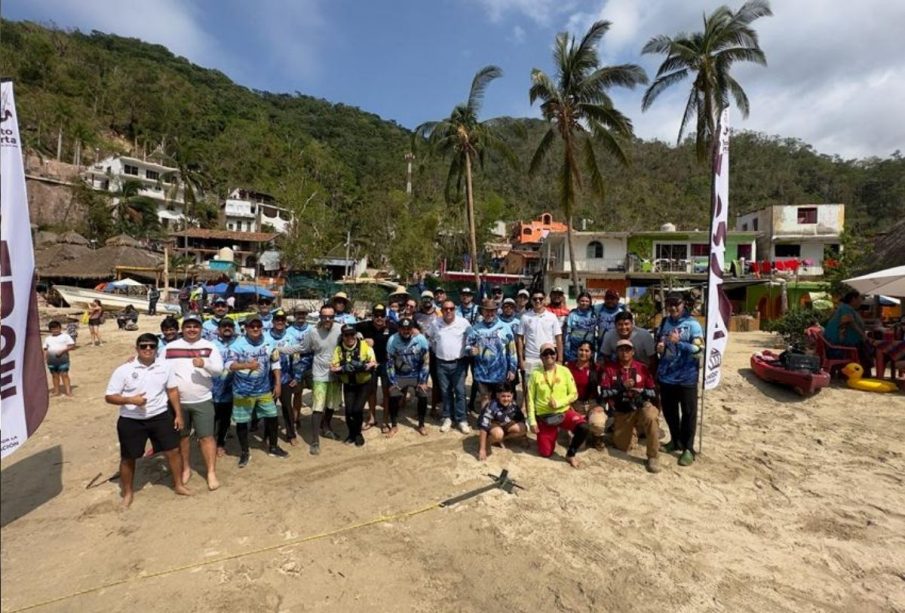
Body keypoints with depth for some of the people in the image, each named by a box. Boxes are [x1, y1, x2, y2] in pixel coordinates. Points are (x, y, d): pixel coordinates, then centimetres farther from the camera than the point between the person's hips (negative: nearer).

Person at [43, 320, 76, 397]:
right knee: (55, 375, 10)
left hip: (63, 360, -4)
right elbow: (45, 349, 15)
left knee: (64, 375, -6)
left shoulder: (65, 336, 2)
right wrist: (44, 358, 3)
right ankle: (56, 391, 19)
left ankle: (68, 391, -6)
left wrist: (63, 350, -18)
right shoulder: (48, 339, 15)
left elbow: (72, 346, -6)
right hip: (51, 361, 4)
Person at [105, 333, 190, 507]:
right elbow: (109, 397, -8)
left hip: (160, 416, 2)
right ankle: (128, 493, 34)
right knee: (128, 458, 11)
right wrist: (130, 400, -26)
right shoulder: (123, 370, -11)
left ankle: (178, 485, 25)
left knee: (173, 450, 6)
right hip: (131, 421, -2)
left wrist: (178, 414, 4)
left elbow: (172, 391, 6)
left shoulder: (164, 366, -2)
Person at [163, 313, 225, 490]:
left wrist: (205, 364, -30)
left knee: (206, 436, 0)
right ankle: (186, 469, 32)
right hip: (177, 401, 2)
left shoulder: (209, 347, -1)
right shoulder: (170, 348, 3)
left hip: (202, 401, -2)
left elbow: (219, 369, -11)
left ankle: (211, 473, 7)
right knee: (182, 436, 14)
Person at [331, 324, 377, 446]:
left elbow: (373, 363, -17)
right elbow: (333, 368, -9)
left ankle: (358, 433, 16)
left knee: (357, 409, -11)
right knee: (349, 410, -6)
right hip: (348, 385, 2)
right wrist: (343, 368, -28)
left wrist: (362, 366, -35)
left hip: (364, 384, -2)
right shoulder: (339, 349, -6)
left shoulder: (365, 345, -13)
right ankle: (351, 433, 22)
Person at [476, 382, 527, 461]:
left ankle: (499, 440, 0)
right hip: (491, 424, -6)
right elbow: (483, 427, -36)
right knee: (498, 433, -37)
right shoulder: (492, 406, -35)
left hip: (504, 424, 6)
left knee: (523, 429, -15)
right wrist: (482, 449, -36)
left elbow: (521, 419, -2)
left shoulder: (514, 404, -18)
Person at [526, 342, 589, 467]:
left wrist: (558, 403, -18)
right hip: (544, 416, 0)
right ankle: (554, 432, 32)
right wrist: (532, 421, -7)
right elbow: (530, 399, -3)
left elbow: (574, 394, -3)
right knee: (545, 453, 0)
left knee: (583, 427, -28)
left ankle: (570, 454, -2)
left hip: (564, 411, 0)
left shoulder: (564, 371, -4)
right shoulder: (536, 374, -6)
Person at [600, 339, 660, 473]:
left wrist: (640, 391, -20)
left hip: (642, 407, -1)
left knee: (651, 418, -36)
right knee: (622, 446, 3)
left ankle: (652, 457, -20)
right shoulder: (610, 369, -4)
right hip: (621, 413, 1)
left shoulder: (642, 368, -2)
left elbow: (653, 392, -1)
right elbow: (604, 393, -12)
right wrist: (622, 387, -24)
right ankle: (632, 431, 39)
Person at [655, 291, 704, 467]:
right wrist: (659, 347, -4)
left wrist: (678, 342, -26)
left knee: (688, 413, 5)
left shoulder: (692, 324, -9)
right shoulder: (664, 323, 7)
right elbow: (658, 343, 18)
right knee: (669, 411, 16)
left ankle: (688, 448, 16)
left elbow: (699, 349, -16)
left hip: (686, 377, -5)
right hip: (666, 376, 5)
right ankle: (675, 441, 34)